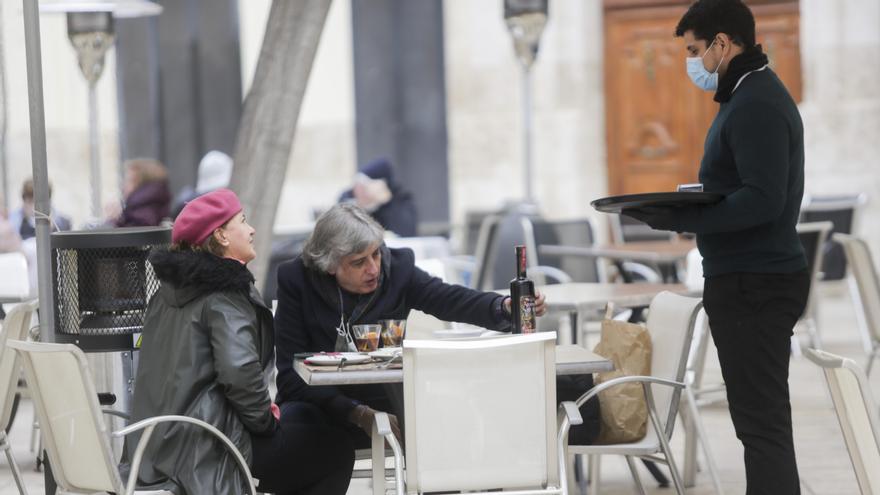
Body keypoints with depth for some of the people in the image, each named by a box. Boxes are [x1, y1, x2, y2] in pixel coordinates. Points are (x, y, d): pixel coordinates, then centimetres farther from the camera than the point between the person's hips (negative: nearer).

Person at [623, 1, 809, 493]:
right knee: (761, 416, 12)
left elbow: (763, 200, -25)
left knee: (762, 420, -8)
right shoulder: (751, 94, 17)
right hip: (752, 278, 10)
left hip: (754, 285, -10)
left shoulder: (756, 104, -16)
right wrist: (680, 211, 8)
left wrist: (679, 219, -23)